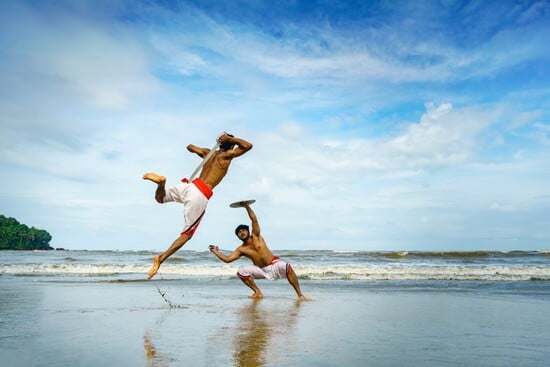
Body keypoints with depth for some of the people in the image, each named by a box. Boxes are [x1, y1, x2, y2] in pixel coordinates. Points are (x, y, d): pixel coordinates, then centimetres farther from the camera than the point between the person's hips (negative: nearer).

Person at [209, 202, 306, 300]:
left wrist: (247, 206, -26)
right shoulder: (240, 250, 0)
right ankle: (258, 293, -2)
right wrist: (215, 252, -10)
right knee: (241, 272, -12)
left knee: (286, 267, -35)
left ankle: (300, 294, -27)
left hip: (274, 264, -4)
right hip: (261, 270, 4)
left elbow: (254, 220, -17)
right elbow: (227, 259, -6)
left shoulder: (256, 236, -5)